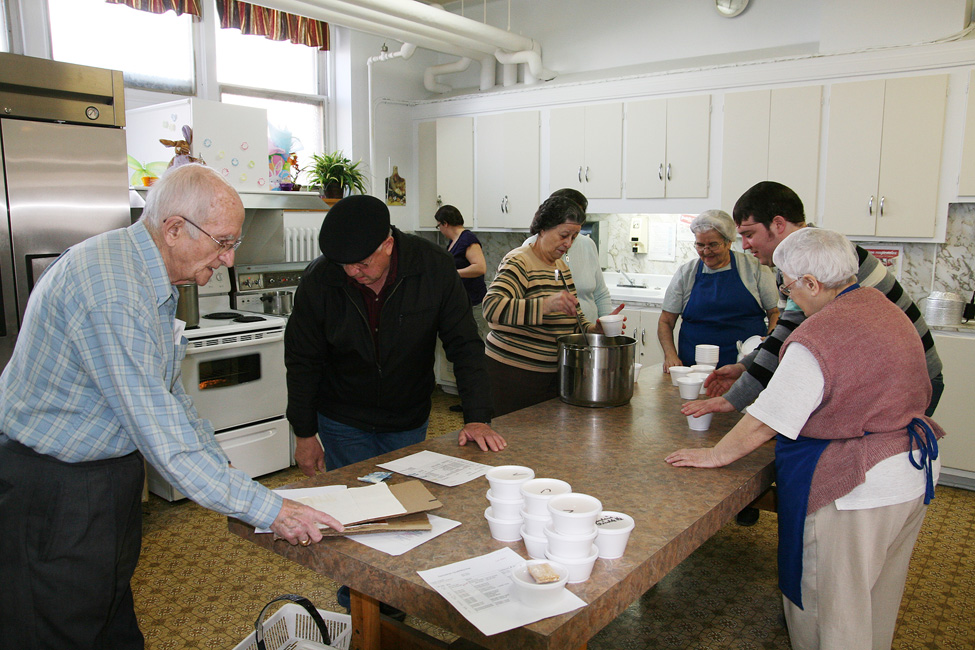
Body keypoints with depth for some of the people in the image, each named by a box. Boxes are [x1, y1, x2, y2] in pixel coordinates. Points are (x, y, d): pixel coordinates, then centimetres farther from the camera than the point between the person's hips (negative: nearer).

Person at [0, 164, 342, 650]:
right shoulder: (110, 290, -29)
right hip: (51, 488, -9)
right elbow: (159, 432, -30)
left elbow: (168, 396, 12)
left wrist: (226, 474, 7)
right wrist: (266, 509, -27)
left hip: (113, 472, 9)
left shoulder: (153, 277, 4)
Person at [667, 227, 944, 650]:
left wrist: (715, 455, -7)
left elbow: (764, 424, -22)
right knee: (878, 602, 27)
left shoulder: (817, 338, -24)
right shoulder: (885, 309, 4)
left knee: (830, 609, 10)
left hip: (856, 489, -9)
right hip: (916, 473, 9)